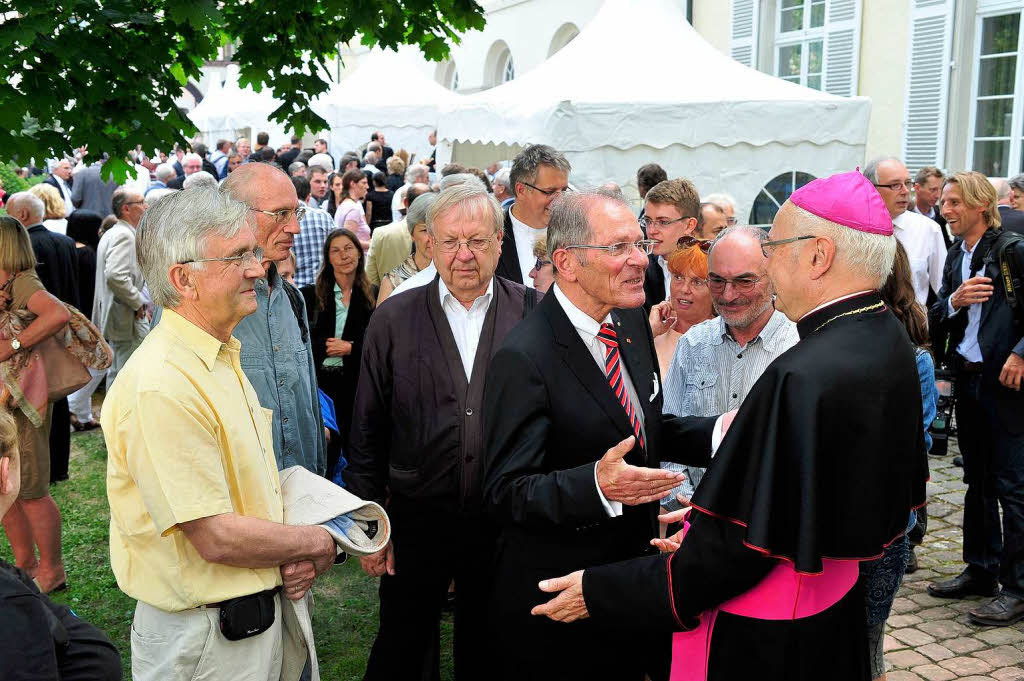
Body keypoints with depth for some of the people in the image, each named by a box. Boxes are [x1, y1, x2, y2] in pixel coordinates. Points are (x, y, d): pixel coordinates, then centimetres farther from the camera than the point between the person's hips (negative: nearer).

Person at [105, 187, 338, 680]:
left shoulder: (223, 358, 6)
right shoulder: (162, 387, -27)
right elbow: (217, 537, -27)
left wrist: (291, 558, -5)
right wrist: (316, 542, -11)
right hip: (201, 637, -8)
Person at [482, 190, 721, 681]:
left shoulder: (632, 322, 2)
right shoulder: (524, 359, -23)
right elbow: (504, 493, -23)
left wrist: (715, 433, -4)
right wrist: (597, 485, -39)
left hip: (634, 569, 7)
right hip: (553, 598, -7)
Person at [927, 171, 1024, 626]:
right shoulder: (955, 257, 13)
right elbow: (935, 317, 11)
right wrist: (954, 301, -9)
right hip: (968, 380, 8)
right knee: (977, 480, 16)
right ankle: (981, 570, 28)